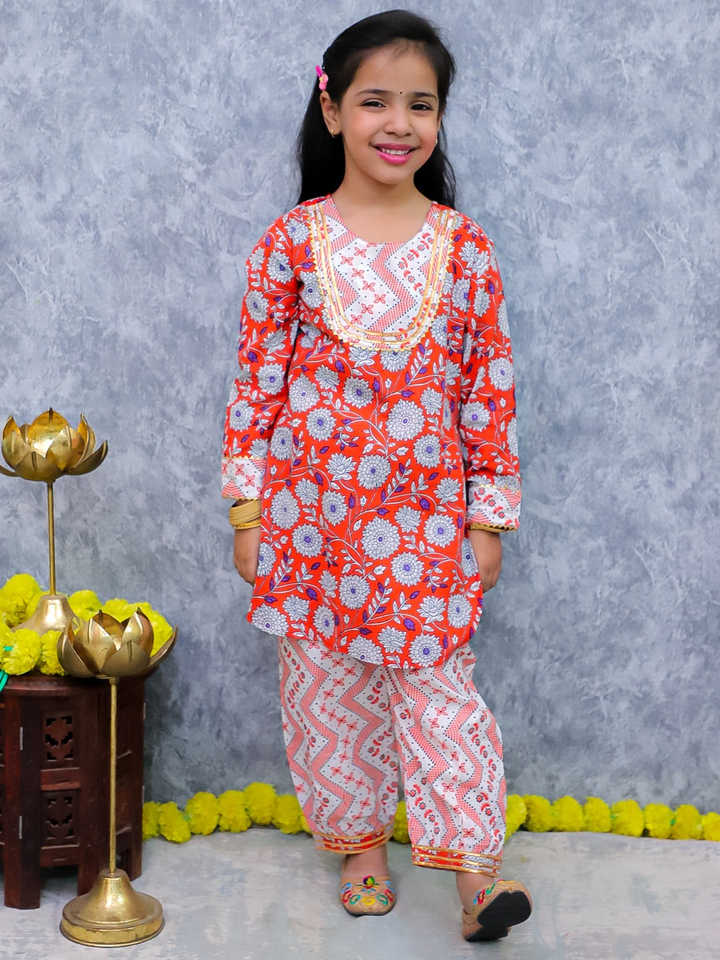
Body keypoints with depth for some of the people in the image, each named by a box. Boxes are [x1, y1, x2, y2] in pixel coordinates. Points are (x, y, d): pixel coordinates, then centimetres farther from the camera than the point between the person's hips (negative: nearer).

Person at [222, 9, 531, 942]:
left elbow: (489, 389, 1)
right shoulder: (292, 242, -3)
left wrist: (490, 517, 1)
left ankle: (474, 865, 11)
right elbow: (258, 379, 0)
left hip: (426, 519, -1)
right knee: (326, 687, 11)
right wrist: (248, 511, -1)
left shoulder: (464, 246, -1)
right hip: (311, 511, 1)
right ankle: (361, 844, 30)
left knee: (437, 684, 1)